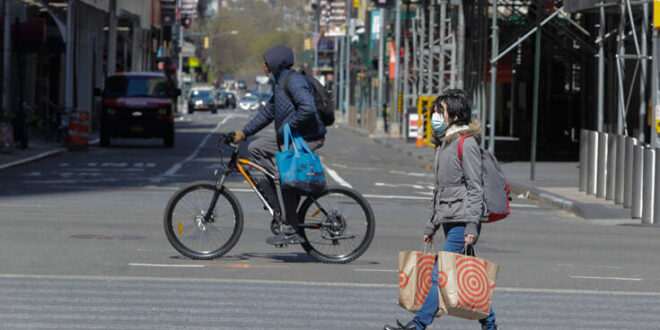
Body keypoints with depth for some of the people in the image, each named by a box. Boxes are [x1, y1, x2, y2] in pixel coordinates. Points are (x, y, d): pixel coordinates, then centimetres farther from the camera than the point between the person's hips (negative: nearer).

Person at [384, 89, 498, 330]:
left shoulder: (467, 144, -10)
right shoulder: (443, 143, 17)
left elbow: (475, 188, -14)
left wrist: (472, 226, -20)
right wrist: (432, 225, 21)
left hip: (463, 222, -9)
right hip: (449, 220, 9)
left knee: (439, 274, -12)